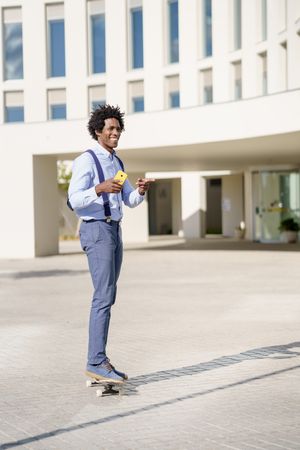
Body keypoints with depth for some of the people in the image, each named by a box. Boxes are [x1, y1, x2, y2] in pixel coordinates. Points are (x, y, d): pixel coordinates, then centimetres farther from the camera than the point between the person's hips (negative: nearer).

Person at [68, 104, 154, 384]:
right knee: (104, 298, -15)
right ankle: (96, 362, -14)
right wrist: (100, 188, -33)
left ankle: (98, 361, 11)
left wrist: (141, 190, -9)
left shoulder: (115, 163, 18)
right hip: (96, 231, -9)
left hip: (114, 233, 9)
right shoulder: (86, 160, -9)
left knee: (106, 298, 8)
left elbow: (130, 201, 14)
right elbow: (75, 201, -17)